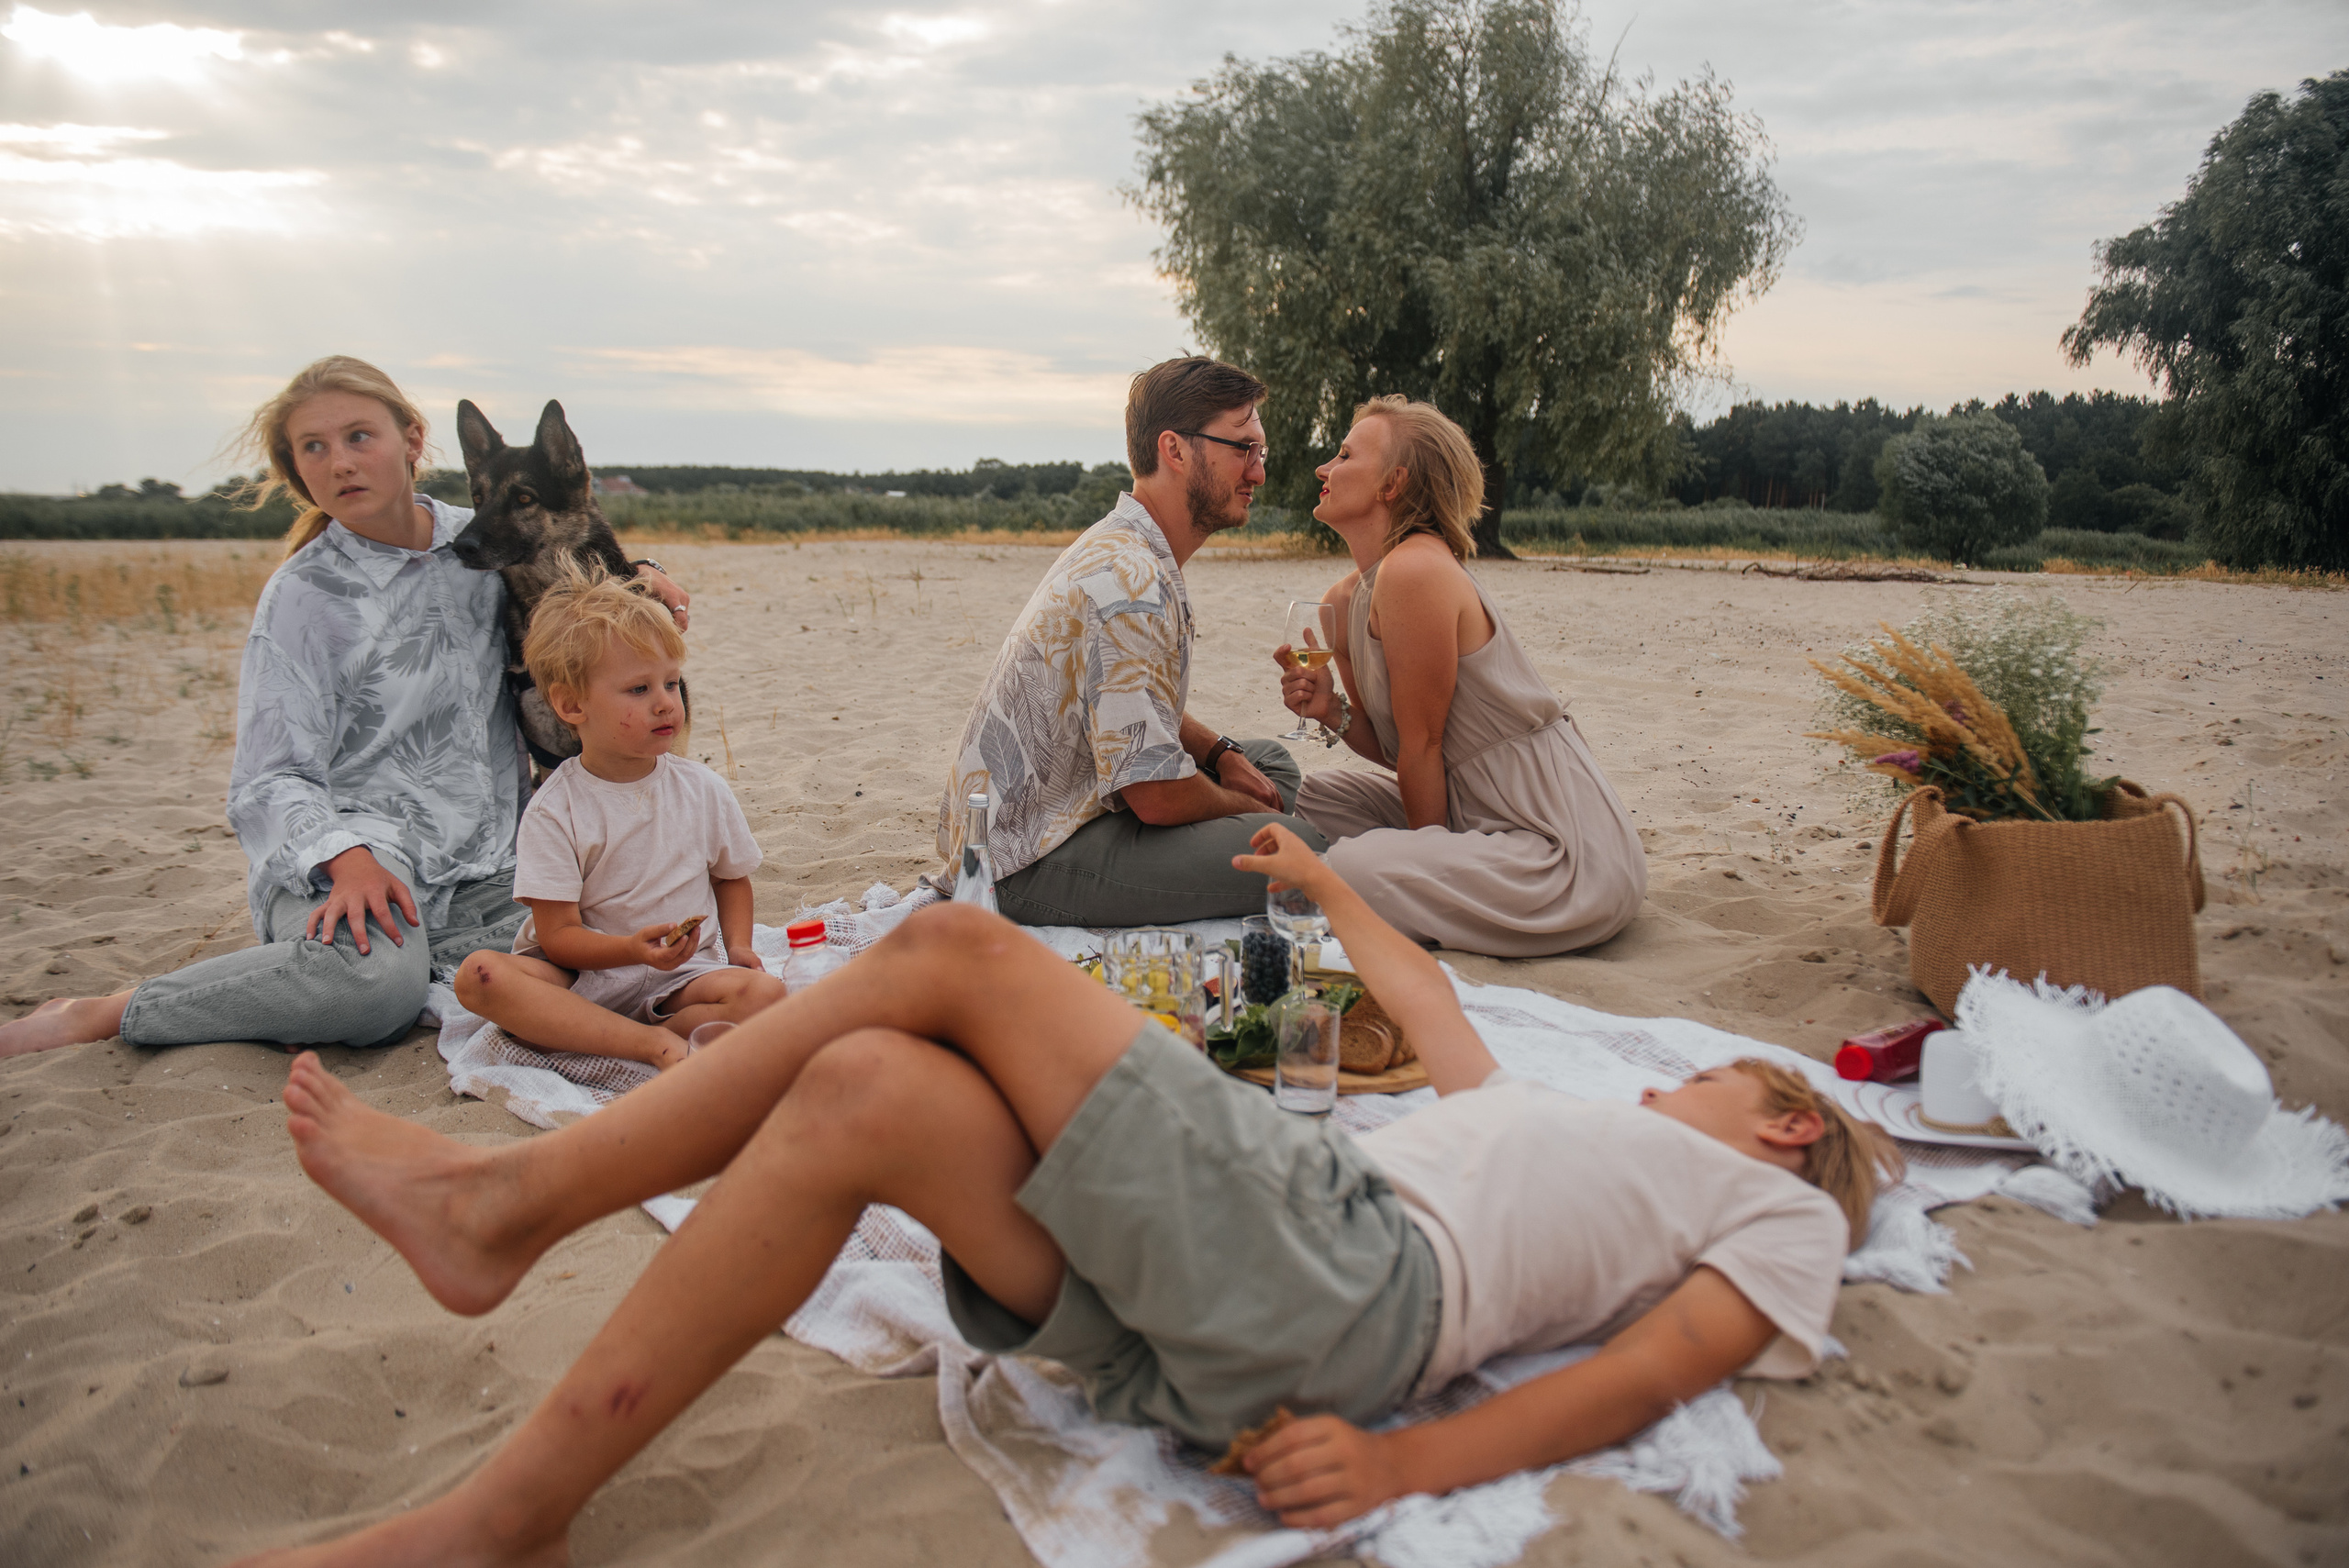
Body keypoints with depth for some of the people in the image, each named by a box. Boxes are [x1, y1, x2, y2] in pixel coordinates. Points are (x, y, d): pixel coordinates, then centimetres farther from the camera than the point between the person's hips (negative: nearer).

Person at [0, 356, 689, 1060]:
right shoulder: (302, 595, -3)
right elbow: (271, 780, -8)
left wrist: (633, 578, 5)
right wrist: (347, 859, -29)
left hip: (483, 860, 5)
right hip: (360, 837, -4)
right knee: (375, 981, -37)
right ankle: (100, 1014, -18)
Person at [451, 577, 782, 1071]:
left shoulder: (704, 790, 4)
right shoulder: (554, 810, -6)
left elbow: (731, 877, 20)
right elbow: (558, 935, -10)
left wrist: (737, 946, 1)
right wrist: (636, 949, -28)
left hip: (682, 976, 2)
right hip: (579, 978, -2)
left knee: (763, 992, -27)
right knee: (478, 975, -29)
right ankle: (655, 1042, -32)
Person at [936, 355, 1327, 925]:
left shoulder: (1128, 551, 11)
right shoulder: (1126, 580, -23)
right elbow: (1158, 795, -25)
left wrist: (1222, 753, 6)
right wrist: (1242, 808, -5)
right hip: (1029, 863, -11)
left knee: (1272, 760, 18)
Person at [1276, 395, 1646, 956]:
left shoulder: (1415, 571, -18)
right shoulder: (1342, 603, 9)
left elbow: (1422, 746, -13)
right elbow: (1393, 747, 15)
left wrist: (1425, 864, -3)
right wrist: (1333, 712, -4)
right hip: (1480, 818, 9)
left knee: (1350, 869, -25)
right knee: (1320, 795, 14)